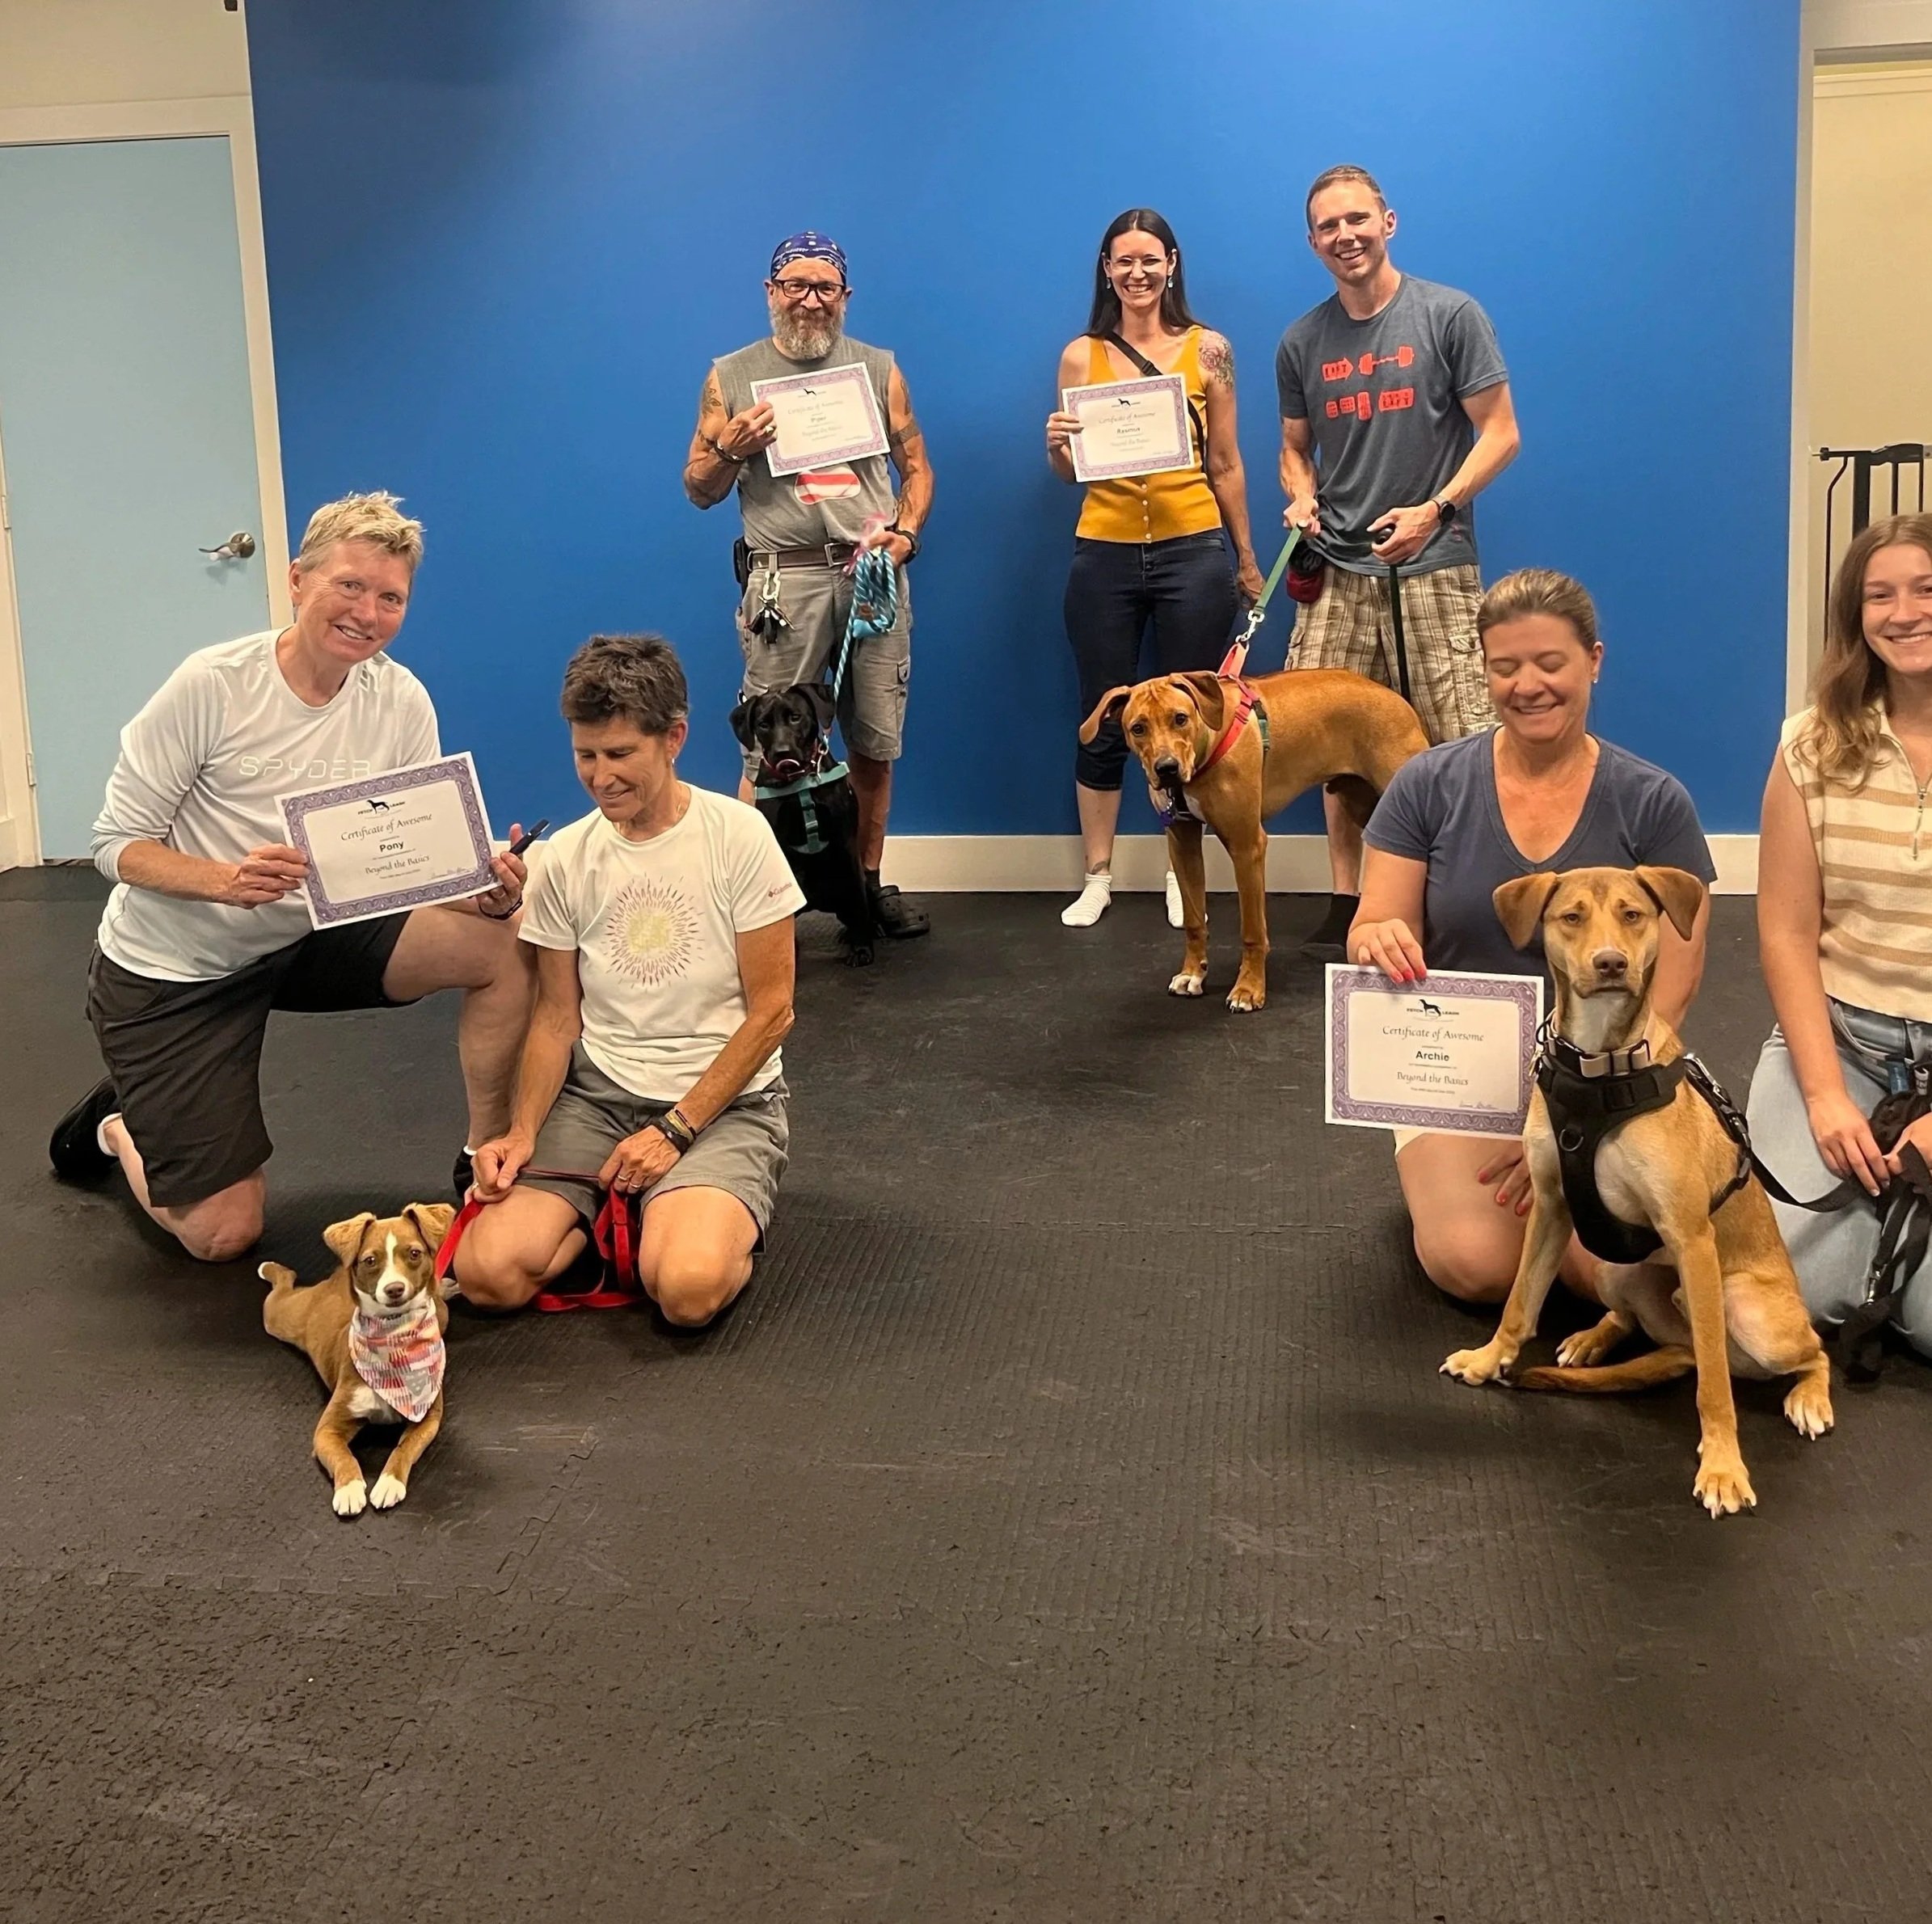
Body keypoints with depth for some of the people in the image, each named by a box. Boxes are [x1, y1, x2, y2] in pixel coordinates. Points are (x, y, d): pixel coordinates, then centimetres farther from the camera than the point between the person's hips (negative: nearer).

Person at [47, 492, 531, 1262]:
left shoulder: (401, 701, -10)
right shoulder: (211, 686, -21)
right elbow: (117, 843, -17)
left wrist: (487, 890, -31)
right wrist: (230, 880, -36)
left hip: (306, 938, 4)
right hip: (170, 970, -4)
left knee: (501, 944, -20)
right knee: (223, 1234, -4)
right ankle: (119, 1127, 29)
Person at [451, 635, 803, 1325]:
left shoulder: (738, 835, -7)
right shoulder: (566, 857, 3)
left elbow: (770, 1011, -7)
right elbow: (558, 1016, 8)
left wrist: (676, 1130, -13)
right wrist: (523, 1132, -9)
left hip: (723, 1098, -3)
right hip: (597, 1095, 4)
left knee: (688, 1288, -32)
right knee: (487, 1273, -20)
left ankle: (715, 1218, 3)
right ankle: (620, 1209, 7)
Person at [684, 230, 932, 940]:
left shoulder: (879, 369, 11)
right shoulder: (733, 377, 7)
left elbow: (916, 466, 14)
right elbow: (699, 490, 9)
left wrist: (905, 532, -4)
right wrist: (731, 446, -11)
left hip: (874, 575, 2)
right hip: (785, 579, -2)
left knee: (875, 745, 7)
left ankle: (870, 881, 21)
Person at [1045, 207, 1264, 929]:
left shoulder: (1208, 348, 2)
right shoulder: (1081, 355, 4)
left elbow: (1225, 464, 7)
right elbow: (1069, 471, 9)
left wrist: (1247, 558, 9)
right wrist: (1056, 447, -14)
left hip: (1192, 551, -1)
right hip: (1104, 555, 1)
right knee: (1103, 721, 5)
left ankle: (1182, 876, 18)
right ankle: (1097, 878, 15)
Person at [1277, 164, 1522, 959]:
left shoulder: (1450, 316, -1)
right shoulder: (1301, 343, 11)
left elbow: (1500, 432, -2)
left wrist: (1434, 510, -14)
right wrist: (1301, 500, -1)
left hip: (1433, 567, -4)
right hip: (1340, 571, 4)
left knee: (1461, 748, -7)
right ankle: (1348, 900, 14)